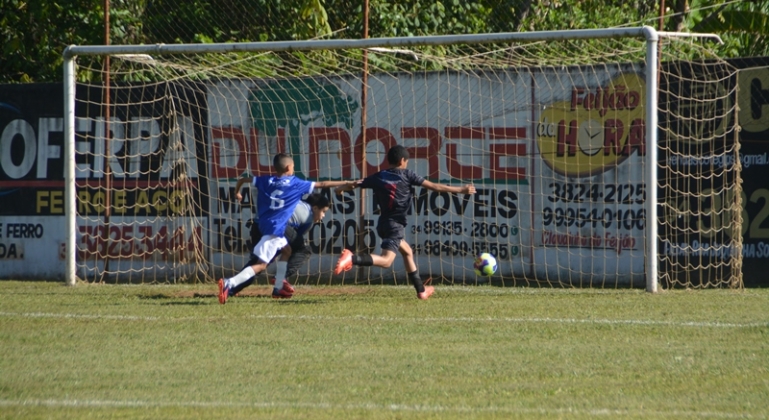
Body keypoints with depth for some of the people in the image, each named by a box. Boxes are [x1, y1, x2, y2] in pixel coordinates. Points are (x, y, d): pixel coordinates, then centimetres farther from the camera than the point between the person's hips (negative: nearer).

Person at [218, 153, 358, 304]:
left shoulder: (265, 181, 9)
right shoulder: (296, 184, -1)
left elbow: (242, 180, 13)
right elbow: (322, 184, 6)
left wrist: (237, 193, 34)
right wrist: (347, 183, 15)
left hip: (264, 224, 7)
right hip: (275, 228, -7)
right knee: (261, 264, -13)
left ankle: (278, 288, 33)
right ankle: (229, 284, -29)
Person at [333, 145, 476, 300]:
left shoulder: (378, 177, 8)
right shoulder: (406, 175, -3)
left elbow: (354, 185, 18)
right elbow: (433, 186, -2)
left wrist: (341, 189, 40)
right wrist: (460, 190, 4)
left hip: (383, 223, 7)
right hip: (395, 224, -7)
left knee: (407, 252, 25)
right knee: (386, 260, -17)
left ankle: (421, 290, 32)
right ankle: (352, 258, -38)